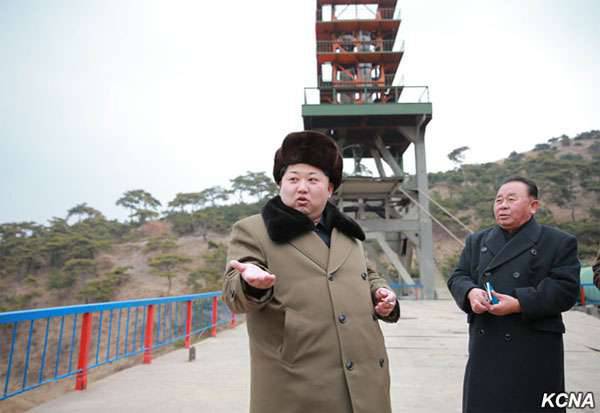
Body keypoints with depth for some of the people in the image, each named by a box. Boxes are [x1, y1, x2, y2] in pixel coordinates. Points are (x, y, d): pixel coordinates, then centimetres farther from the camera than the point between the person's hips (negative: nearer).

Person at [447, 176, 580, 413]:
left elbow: (566, 289, -10)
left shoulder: (559, 243, -1)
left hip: (534, 350, -3)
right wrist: (471, 292, -16)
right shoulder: (477, 241, 10)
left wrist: (520, 304, -22)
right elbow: (457, 278, 6)